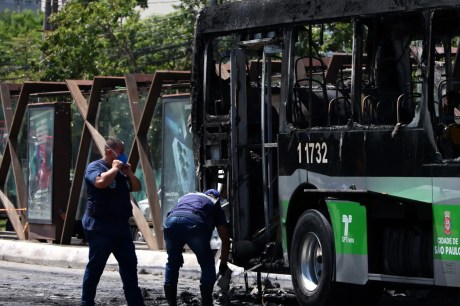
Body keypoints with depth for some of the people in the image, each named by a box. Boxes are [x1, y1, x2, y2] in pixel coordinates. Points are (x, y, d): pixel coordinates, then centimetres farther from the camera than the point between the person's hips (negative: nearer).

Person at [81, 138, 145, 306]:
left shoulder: (120, 171, 19)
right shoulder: (95, 167, -8)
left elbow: (136, 187, 20)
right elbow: (101, 182, -29)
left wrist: (129, 173, 5)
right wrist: (115, 169, -15)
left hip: (120, 226, 8)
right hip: (100, 227, -8)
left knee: (129, 264, 9)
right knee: (95, 267, -3)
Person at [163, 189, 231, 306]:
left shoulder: (186, 197, 41)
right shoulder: (215, 205, 32)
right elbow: (225, 239, 31)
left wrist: (177, 254, 48)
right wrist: (223, 264, 42)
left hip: (171, 221, 3)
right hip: (195, 223, -3)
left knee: (172, 263, 25)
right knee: (207, 265, 18)